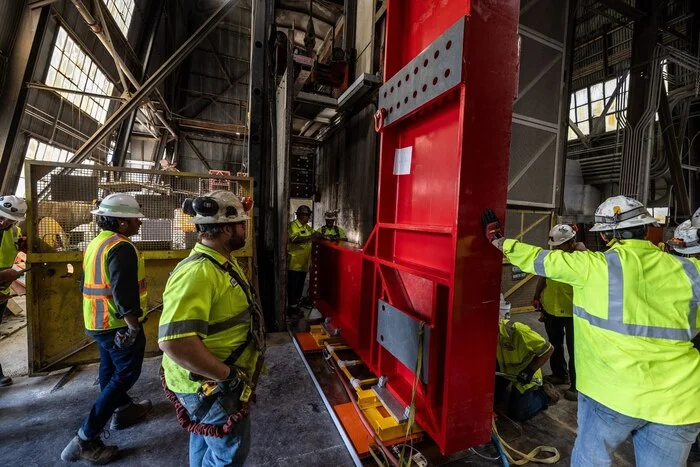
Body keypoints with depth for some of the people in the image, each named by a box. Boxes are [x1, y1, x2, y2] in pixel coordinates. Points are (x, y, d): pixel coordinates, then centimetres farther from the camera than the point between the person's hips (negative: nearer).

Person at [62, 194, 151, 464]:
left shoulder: (95, 243, 9)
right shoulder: (121, 248, -23)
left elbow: (90, 283, 17)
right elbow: (124, 294, -28)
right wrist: (134, 327, -20)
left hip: (98, 322, 10)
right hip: (118, 324, -10)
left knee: (110, 370, 23)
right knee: (124, 375, 3)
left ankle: (124, 410, 42)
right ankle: (86, 440, 8)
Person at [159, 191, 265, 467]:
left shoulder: (222, 261, 3)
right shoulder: (198, 271, -32)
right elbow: (174, 341, -40)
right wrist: (227, 375, -28)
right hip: (210, 385, -9)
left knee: (206, 441, 29)